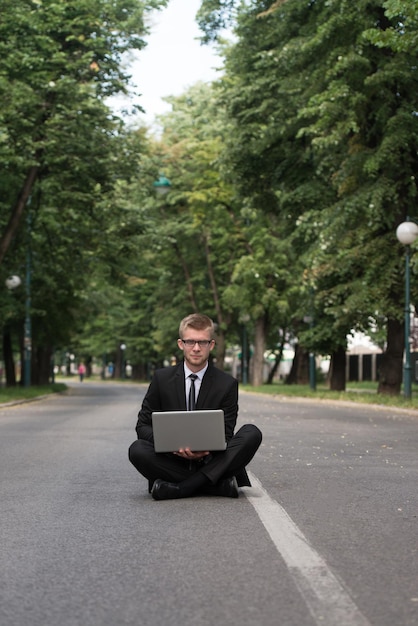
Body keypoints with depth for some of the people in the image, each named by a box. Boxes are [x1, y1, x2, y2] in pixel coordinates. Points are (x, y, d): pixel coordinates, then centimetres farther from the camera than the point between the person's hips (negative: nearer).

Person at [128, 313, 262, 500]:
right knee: (137, 450, -29)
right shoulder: (161, 378, 4)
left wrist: (205, 450, -23)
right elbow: (143, 425, 3)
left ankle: (176, 489, -31)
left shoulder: (227, 384, 2)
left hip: (209, 460, 0)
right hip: (172, 460, 0)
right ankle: (221, 485, -29)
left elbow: (225, 435, 1)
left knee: (252, 433, -24)